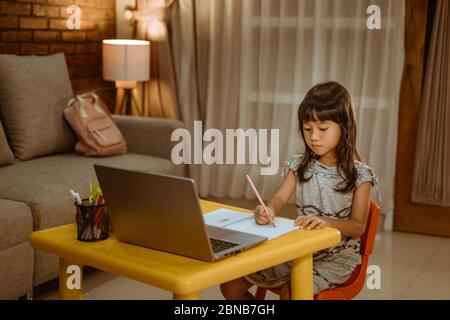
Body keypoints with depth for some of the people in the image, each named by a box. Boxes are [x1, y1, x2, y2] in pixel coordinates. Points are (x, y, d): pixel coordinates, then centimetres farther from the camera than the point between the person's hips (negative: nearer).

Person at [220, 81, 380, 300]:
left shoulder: (359, 174, -9)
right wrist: (267, 211, -31)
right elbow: (280, 197, -7)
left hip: (337, 255, -5)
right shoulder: (300, 165, 5)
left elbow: (358, 227, -11)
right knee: (230, 285, -4)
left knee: (291, 292, -32)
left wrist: (326, 223, -31)